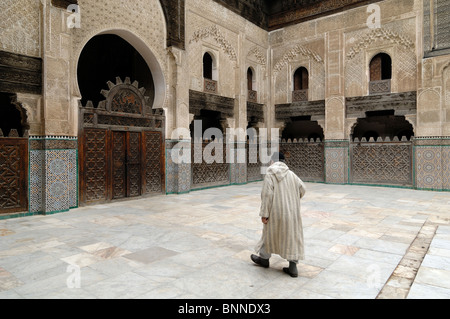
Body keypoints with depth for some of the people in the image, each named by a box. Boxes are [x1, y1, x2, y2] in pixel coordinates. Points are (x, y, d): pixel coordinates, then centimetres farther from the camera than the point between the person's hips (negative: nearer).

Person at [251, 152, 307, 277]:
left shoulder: (270, 175, -11)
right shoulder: (291, 174, 3)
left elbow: (267, 195, -17)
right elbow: (302, 189, 4)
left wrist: (264, 214, -13)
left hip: (276, 211, -4)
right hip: (292, 211, 4)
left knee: (270, 233, 15)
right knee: (292, 236, 10)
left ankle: (264, 259, 34)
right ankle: (293, 267, 11)